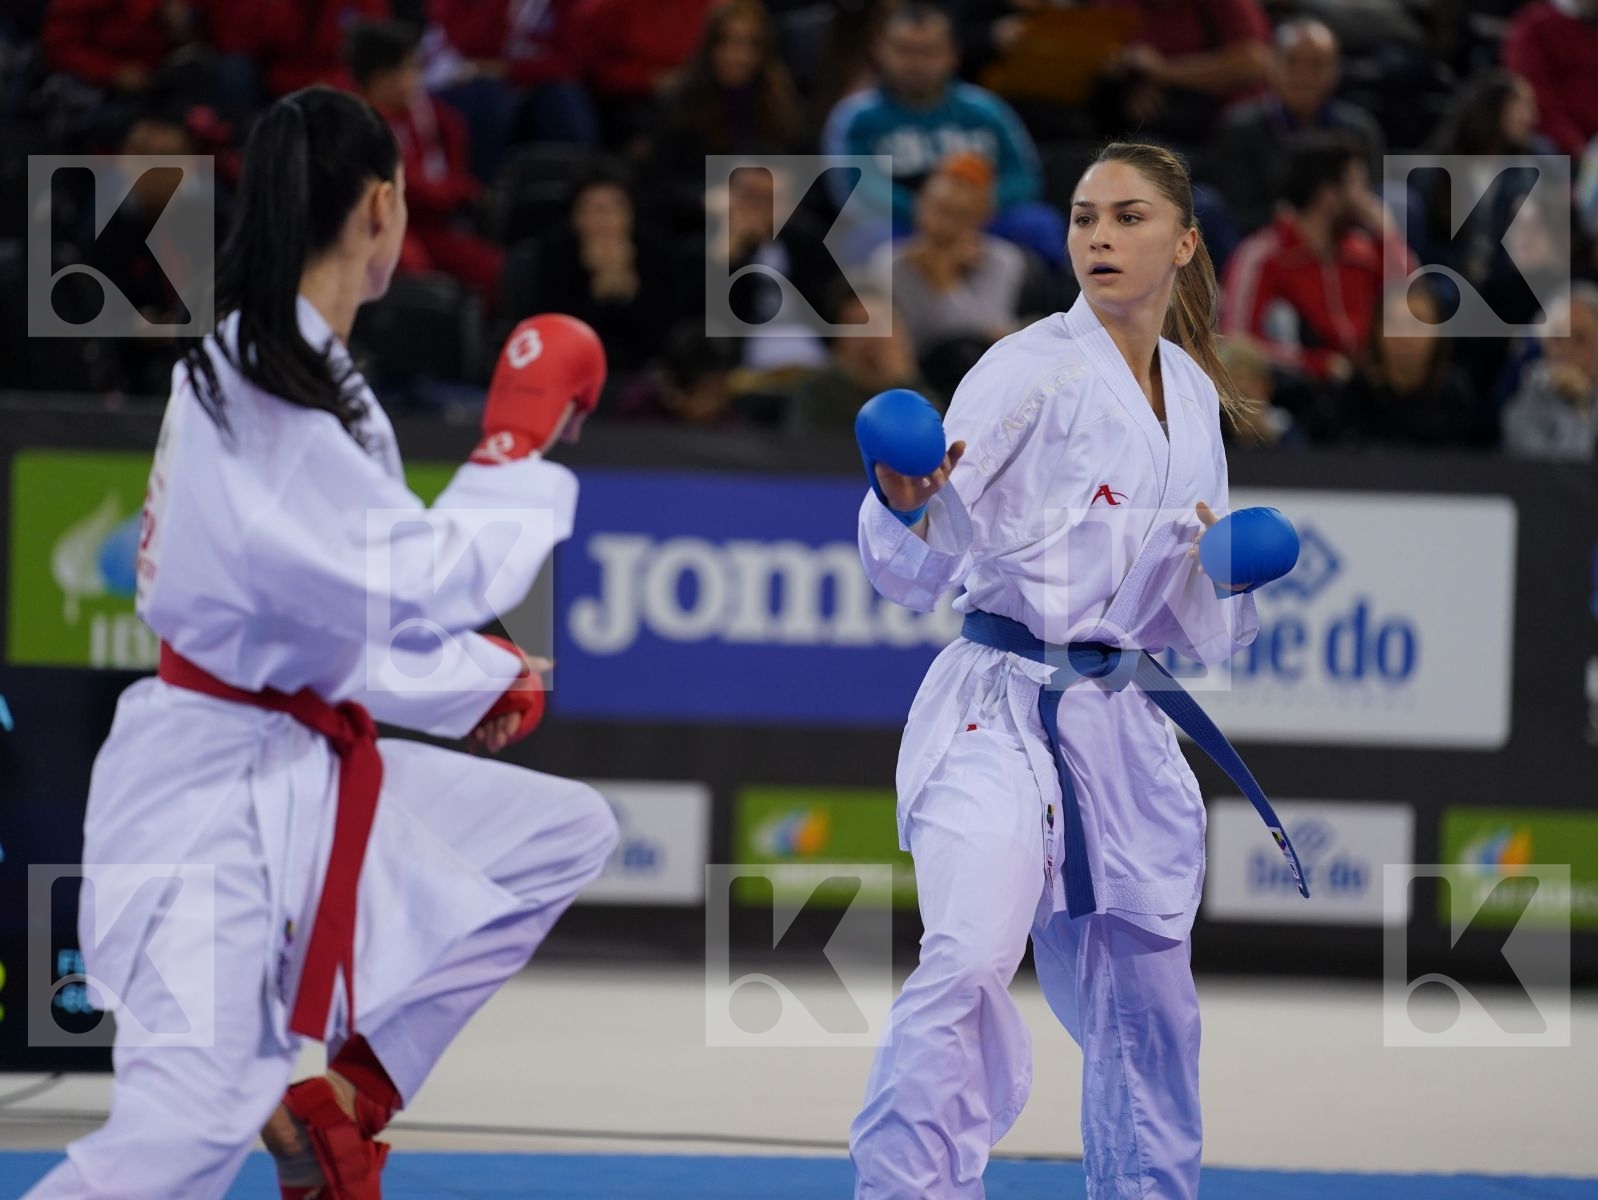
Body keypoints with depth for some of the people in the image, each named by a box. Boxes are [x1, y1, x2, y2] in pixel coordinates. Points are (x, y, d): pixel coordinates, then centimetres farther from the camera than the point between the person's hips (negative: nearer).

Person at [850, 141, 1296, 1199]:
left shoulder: (1194, 394, 11)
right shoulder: (1031, 370, -9)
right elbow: (916, 572, -15)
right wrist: (905, 509, -36)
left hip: (1124, 727, 6)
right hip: (1001, 711, -6)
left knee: (1146, 1010, 17)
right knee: (971, 960, -29)